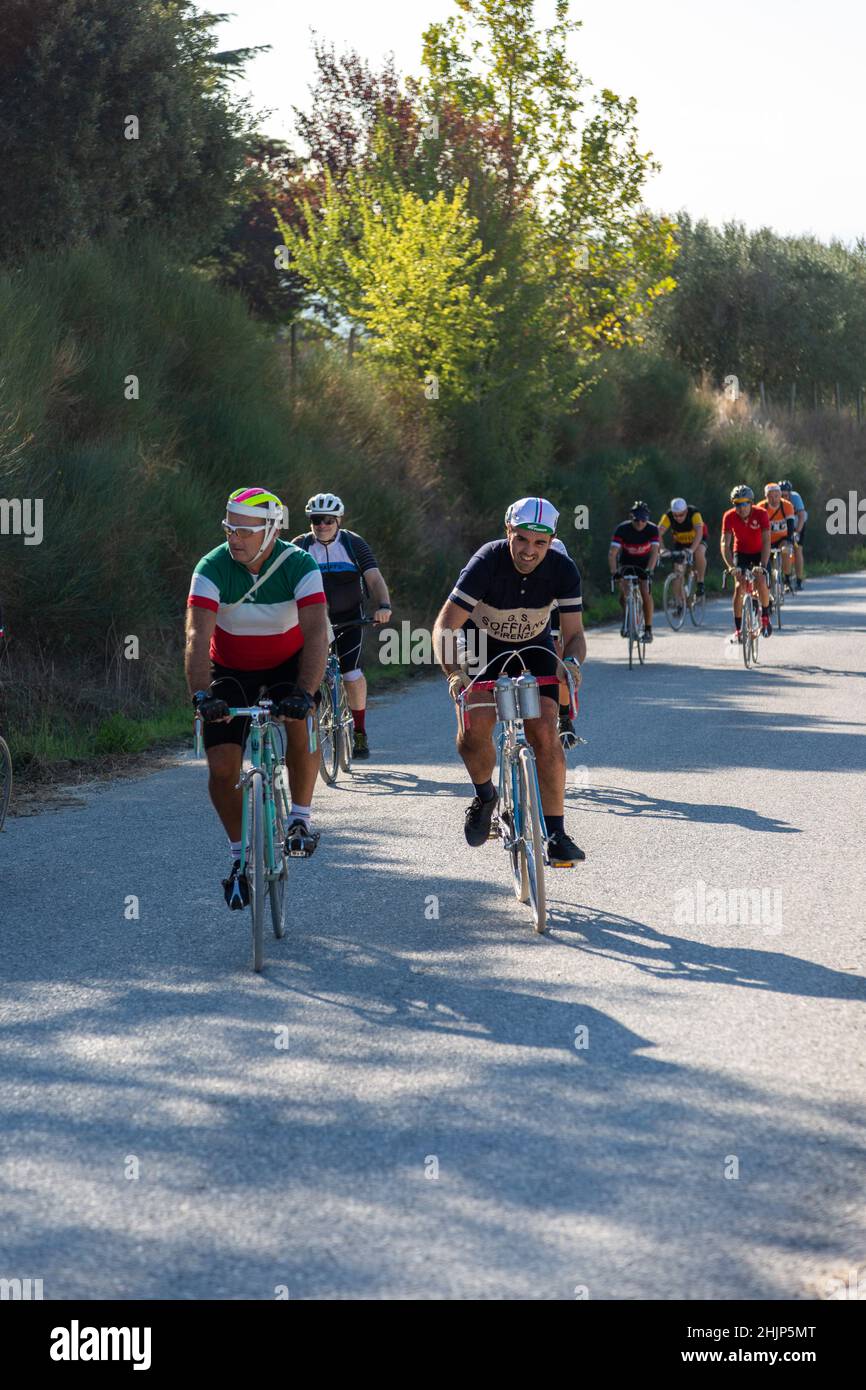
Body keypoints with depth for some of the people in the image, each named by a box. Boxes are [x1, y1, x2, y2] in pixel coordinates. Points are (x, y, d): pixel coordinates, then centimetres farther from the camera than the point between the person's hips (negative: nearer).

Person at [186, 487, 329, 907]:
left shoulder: (299, 566, -26)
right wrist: (201, 695, -49)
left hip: (288, 663, -1)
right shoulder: (212, 568, -25)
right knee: (221, 768, -11)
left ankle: (301, 820, -12)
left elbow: (316, 633, -36)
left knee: (303, 723, -33)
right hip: (232, 669, 1)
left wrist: (304, 693, -50)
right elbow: (198, 637, -34)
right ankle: (240, 857, 12)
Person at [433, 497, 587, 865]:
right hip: (483, 645, -1)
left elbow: (574, 633, -19)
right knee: (476, 722, -25)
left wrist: (571, 662, -42)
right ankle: (484, 795, 5)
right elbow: (445, 626, -31)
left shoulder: (563, 570, -22)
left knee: (544, 731, -17)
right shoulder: (487, 562, -30)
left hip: (533, 648, 1)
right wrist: (455, 673, -48)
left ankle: (556, 834, -11)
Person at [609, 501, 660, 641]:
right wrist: (614, 571, -47)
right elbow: (612, 552, -32)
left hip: (645, 563, 0)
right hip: (626, 562, 0)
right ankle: (625, 617, 9)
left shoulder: (652, 529, -25)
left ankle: (648, 629, -4)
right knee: (623, 591, -19)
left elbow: (654, 552, -33)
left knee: (646, 594, -14)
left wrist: (649, 570, -48)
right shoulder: (622, 529, -26)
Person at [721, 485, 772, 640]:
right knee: (739, 586, -17)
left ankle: (765, 617, 4)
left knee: (761, 582, -23)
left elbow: (766, 542, -31)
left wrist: (763, 565, -42)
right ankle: (738, 629, -10)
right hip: (741, 553, 1)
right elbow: (725, 544, -26)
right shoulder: (729, 516, -23)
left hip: (759, 553, -1)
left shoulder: (761, 514, -26)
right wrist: (730, 566, -40)